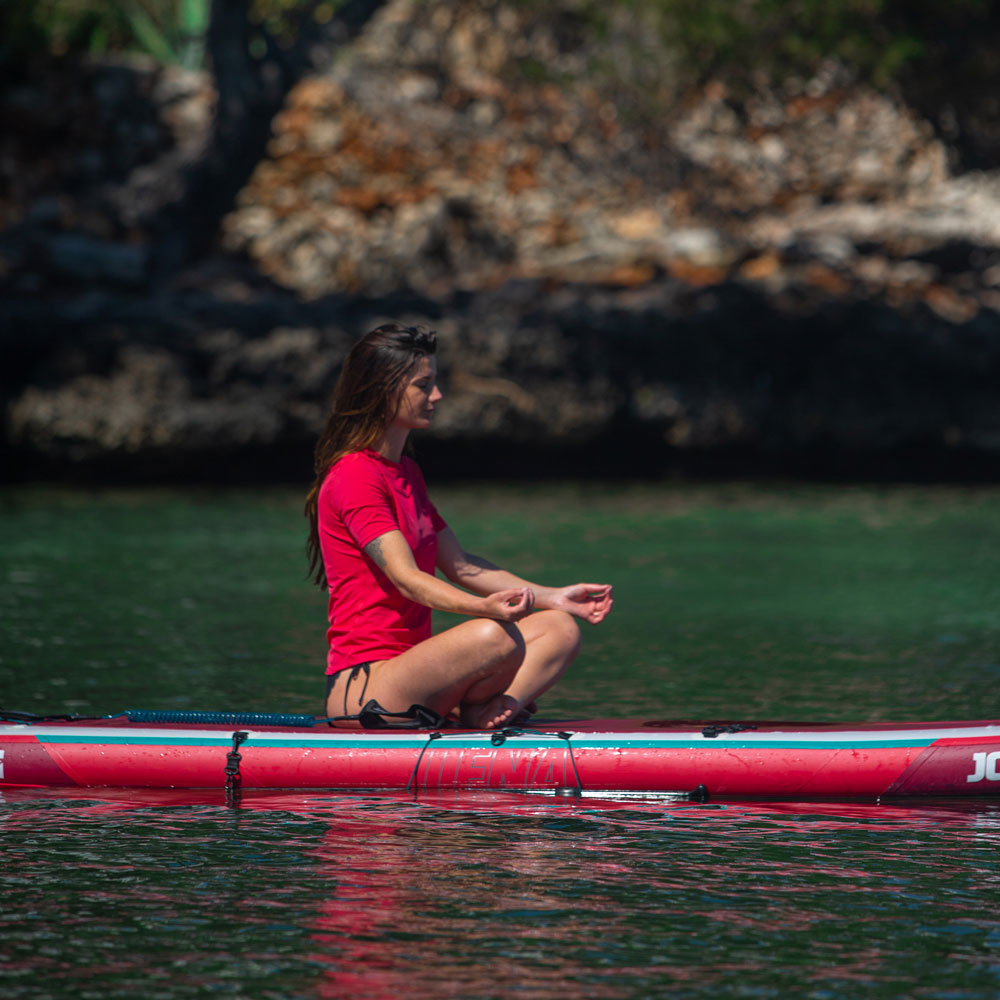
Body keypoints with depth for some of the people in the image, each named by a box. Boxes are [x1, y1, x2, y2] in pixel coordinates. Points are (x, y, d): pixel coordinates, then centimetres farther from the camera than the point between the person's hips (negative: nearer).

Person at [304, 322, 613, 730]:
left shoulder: (406, 472, 19)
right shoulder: (354, 478, -12)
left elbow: (460, 566, 19)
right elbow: (406, 578, -23)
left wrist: (553, 597, 9)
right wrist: (485, 607, -40)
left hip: (408, 670, 10)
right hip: (361, 689, -10)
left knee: (559, 629, -2)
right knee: (495, 637, -34)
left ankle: (488, 713, -23)